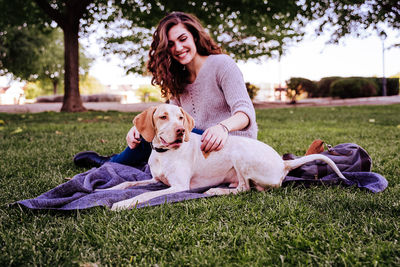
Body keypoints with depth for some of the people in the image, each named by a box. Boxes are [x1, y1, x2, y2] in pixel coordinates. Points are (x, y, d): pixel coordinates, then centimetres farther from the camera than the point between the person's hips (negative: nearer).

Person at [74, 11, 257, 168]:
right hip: (200, 144, 7)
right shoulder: (179, 78, 13)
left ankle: (110, 163, 9)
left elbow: (245, 111, -19)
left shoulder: (221, 64, -10)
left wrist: (223, 126, -41)